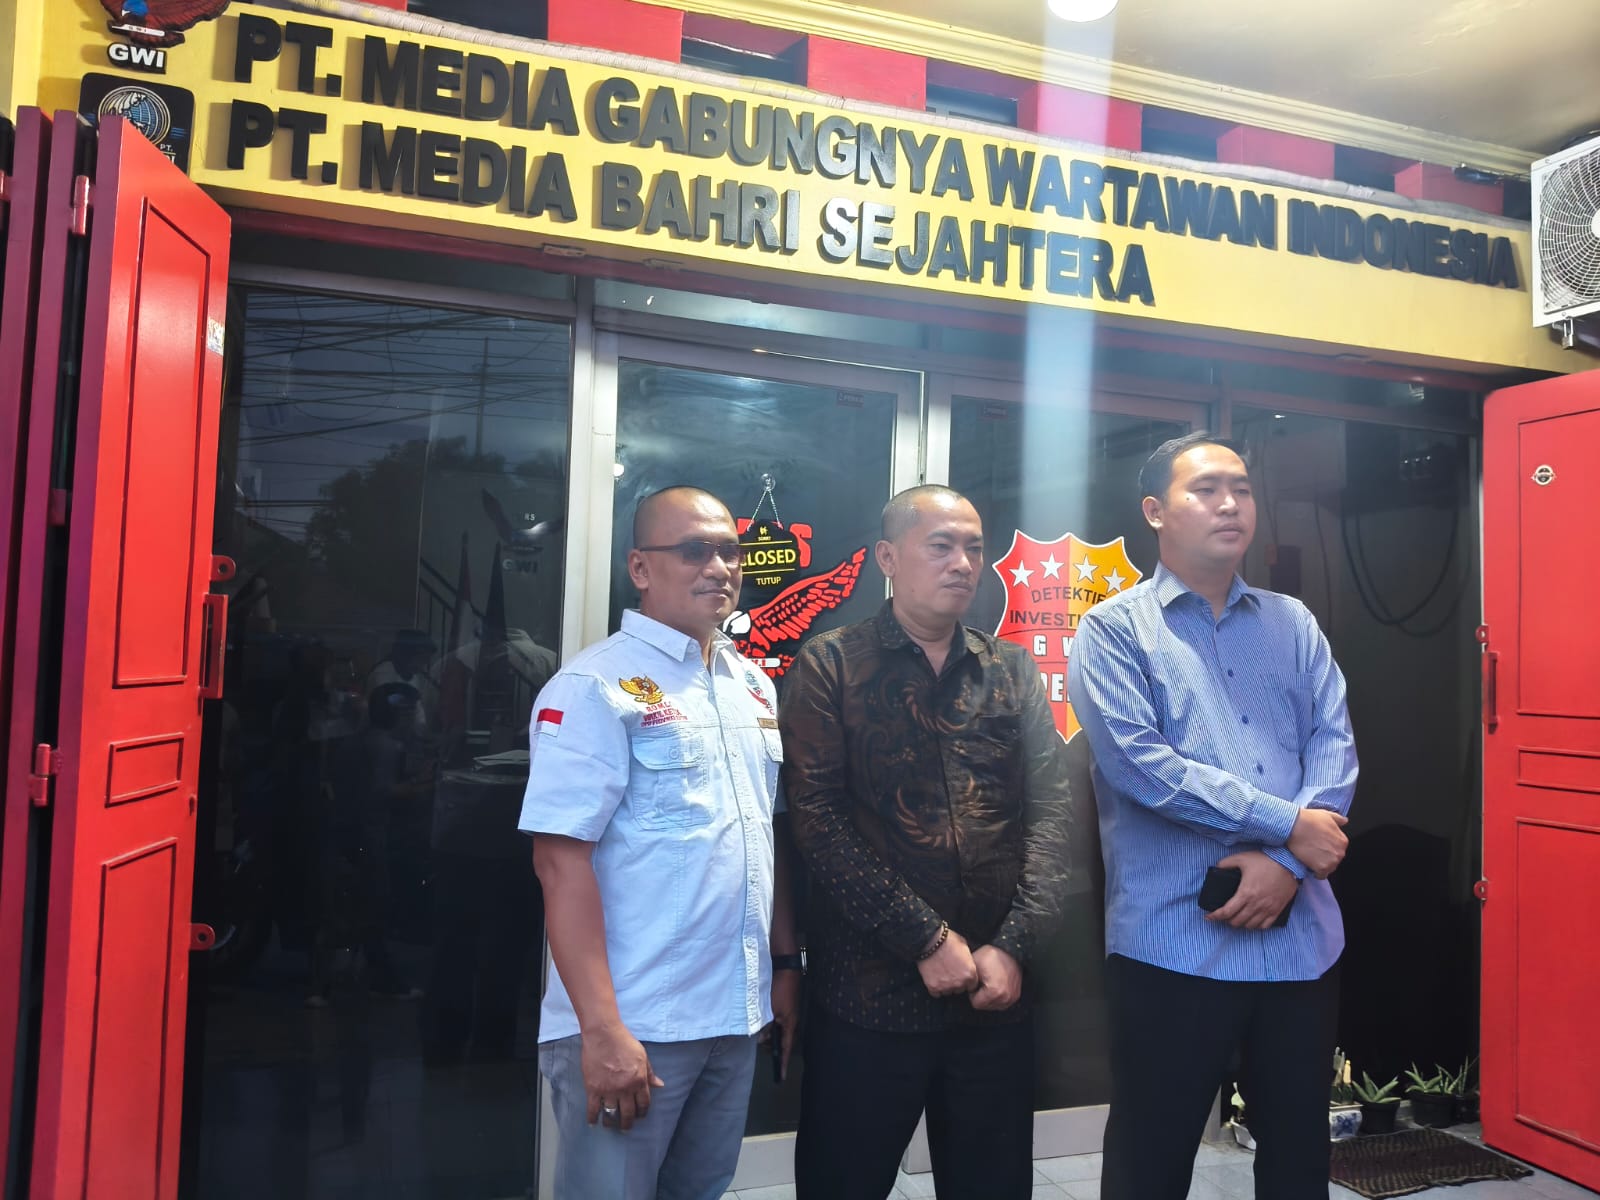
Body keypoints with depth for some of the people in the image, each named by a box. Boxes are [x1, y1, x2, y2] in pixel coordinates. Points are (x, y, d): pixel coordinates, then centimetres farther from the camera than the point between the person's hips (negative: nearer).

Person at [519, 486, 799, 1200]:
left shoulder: (754, 686, 9)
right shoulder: (595, 687, -12)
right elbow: (561, 860, -18)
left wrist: (785, 965, 12)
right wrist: (603, 1029, -21)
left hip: (736, 1014, 7)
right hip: (630, 1024, -6)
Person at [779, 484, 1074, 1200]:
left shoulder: (1013, 672, 9)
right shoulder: (831, 665, -2)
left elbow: (1050, 809, 2)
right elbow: (816, 817, -11)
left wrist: (1012, 945, -9)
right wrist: (926, 939, -14)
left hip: (997, 993, 3)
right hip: (868, 995, -3)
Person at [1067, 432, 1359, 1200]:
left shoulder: (1293, 624, 12)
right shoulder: (1114, 629, -4)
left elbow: (1334, 745, 2)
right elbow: (1139, 763, -16)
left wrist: (1287, 863, -13)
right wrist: (1287, 825, -14)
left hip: (1301, 935, 5)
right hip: (1174, 942, -4)